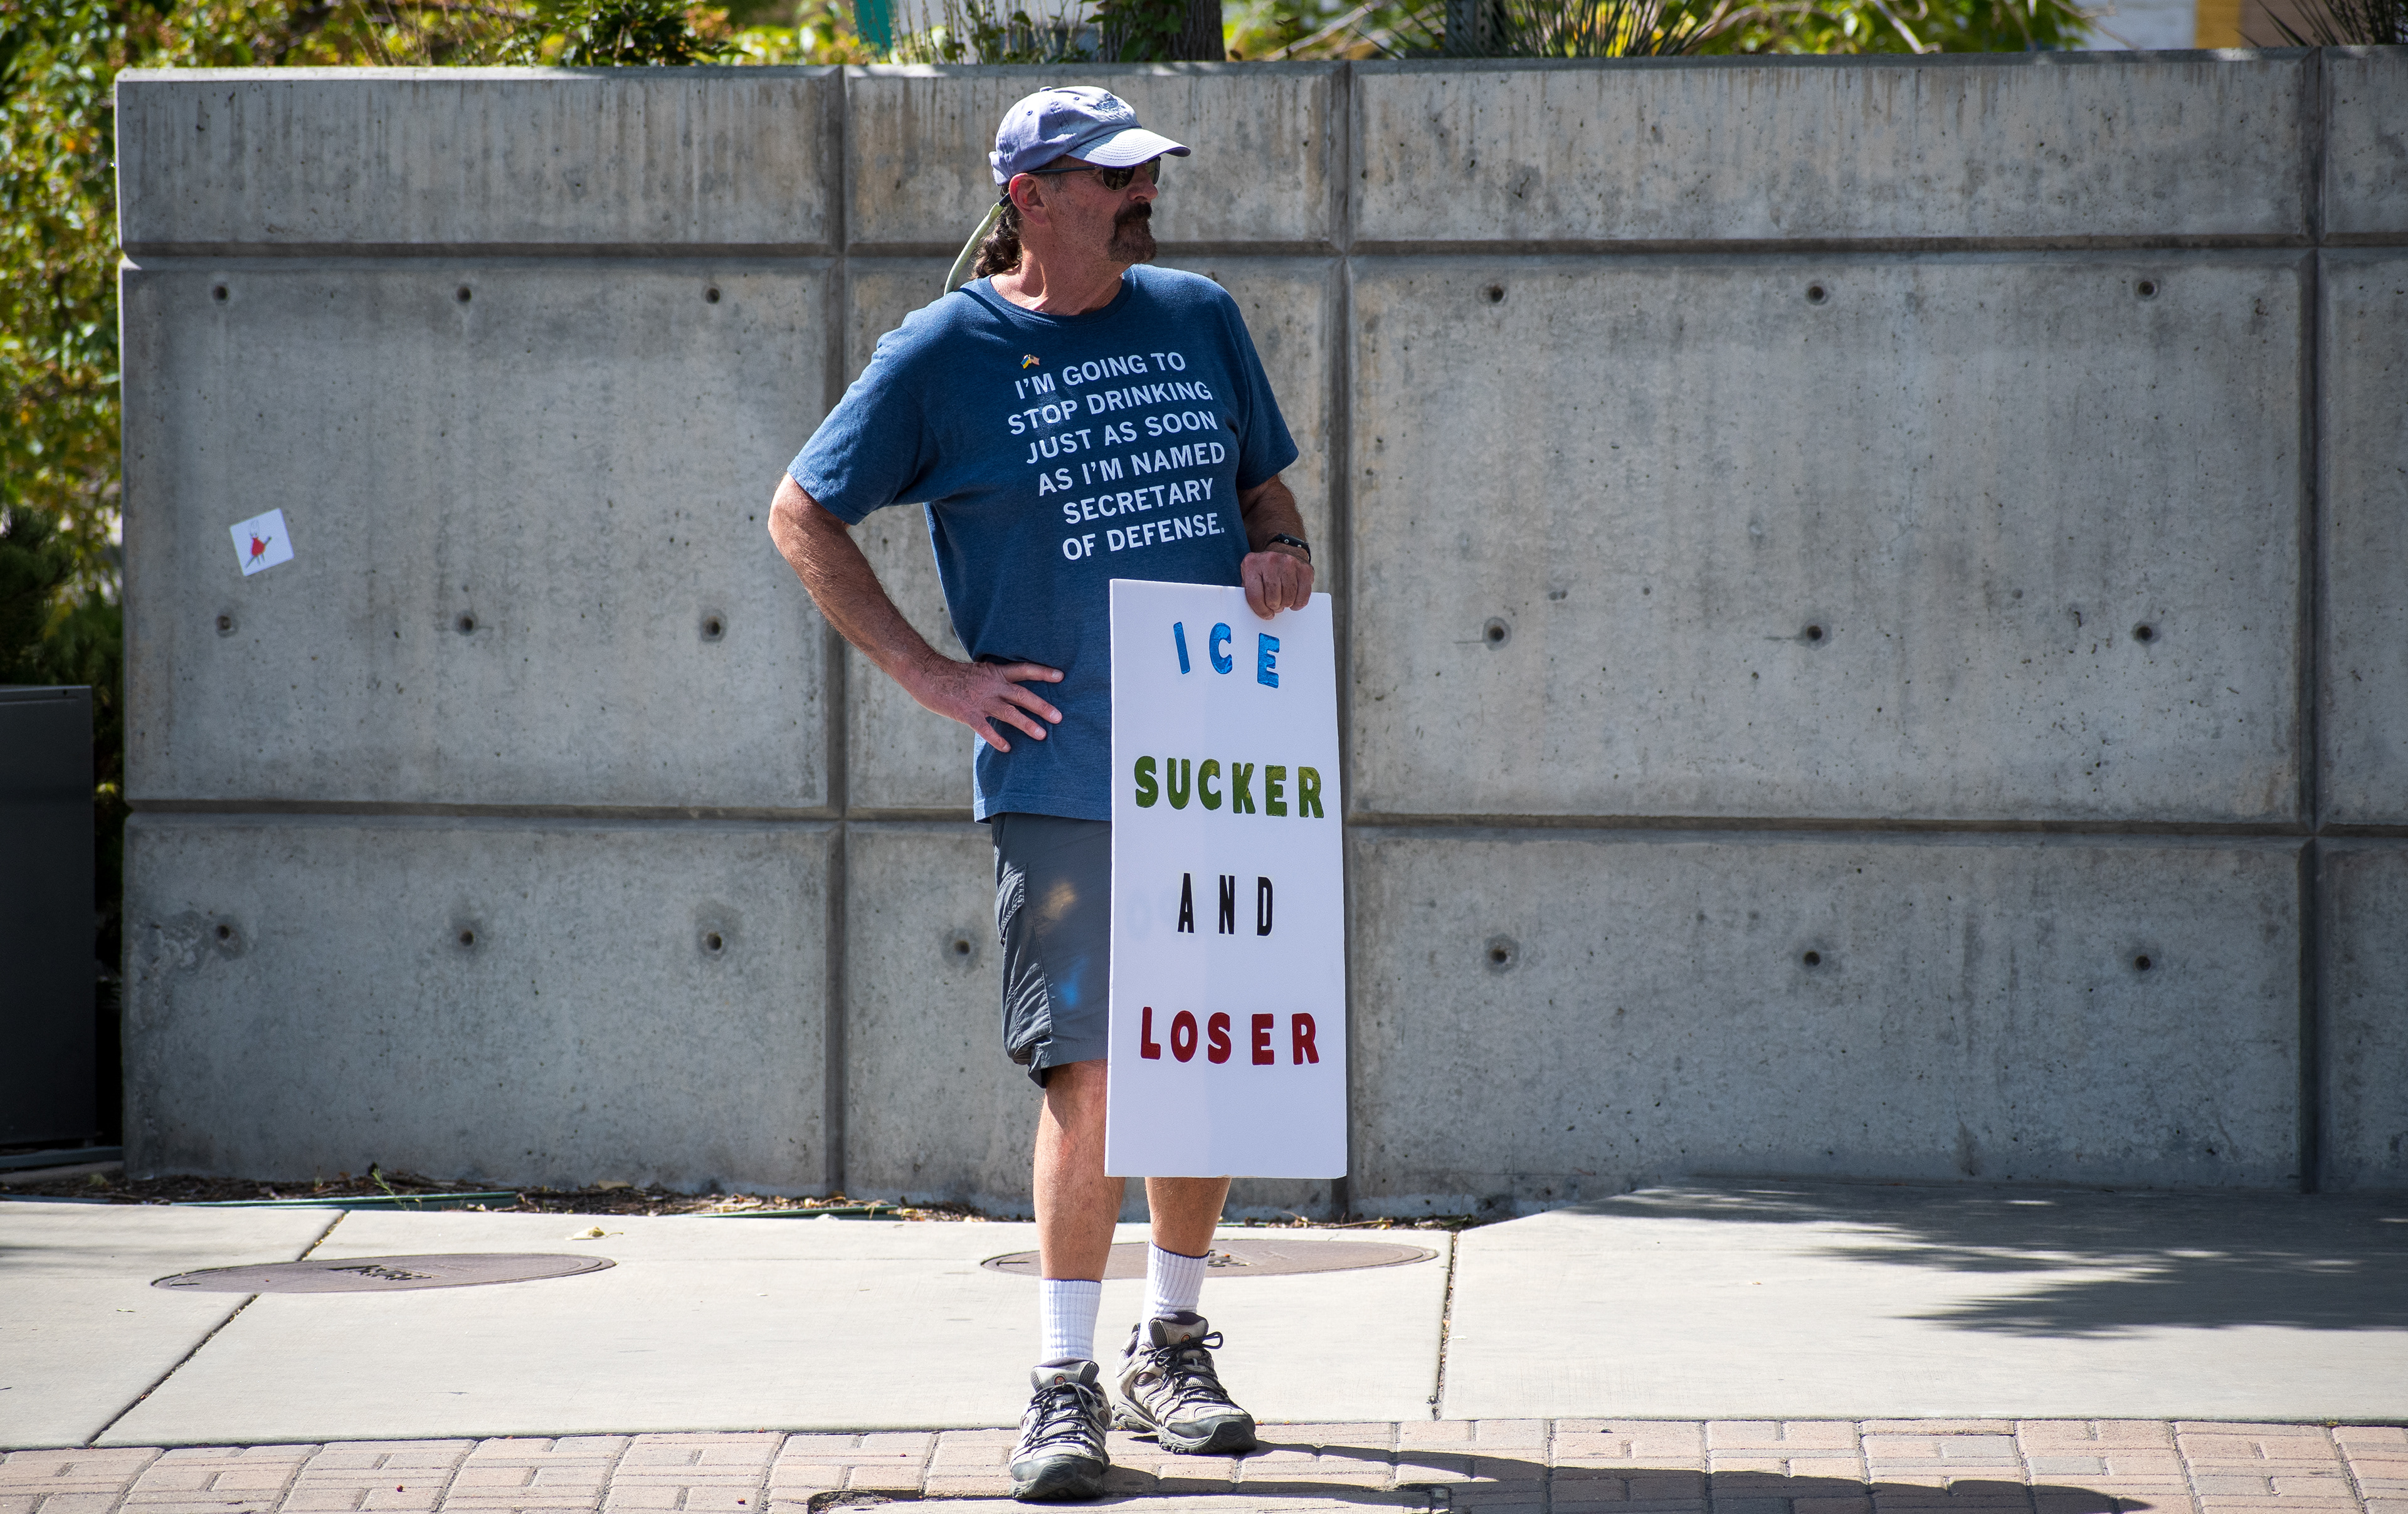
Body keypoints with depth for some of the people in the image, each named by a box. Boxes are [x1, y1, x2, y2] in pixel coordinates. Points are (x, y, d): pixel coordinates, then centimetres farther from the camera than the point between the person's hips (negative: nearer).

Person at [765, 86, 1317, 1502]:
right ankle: (1066, 1379, 3)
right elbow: (804, 516, 4)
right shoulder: (943, 354, -1)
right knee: (1091, 1075, -7)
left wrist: (1285, 558, 1)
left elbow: (1266, 479, 24)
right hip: (1062, 780, -4)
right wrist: (929, 672, -3)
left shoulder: (1201, 319, 11)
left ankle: (1174, 1343, 26)